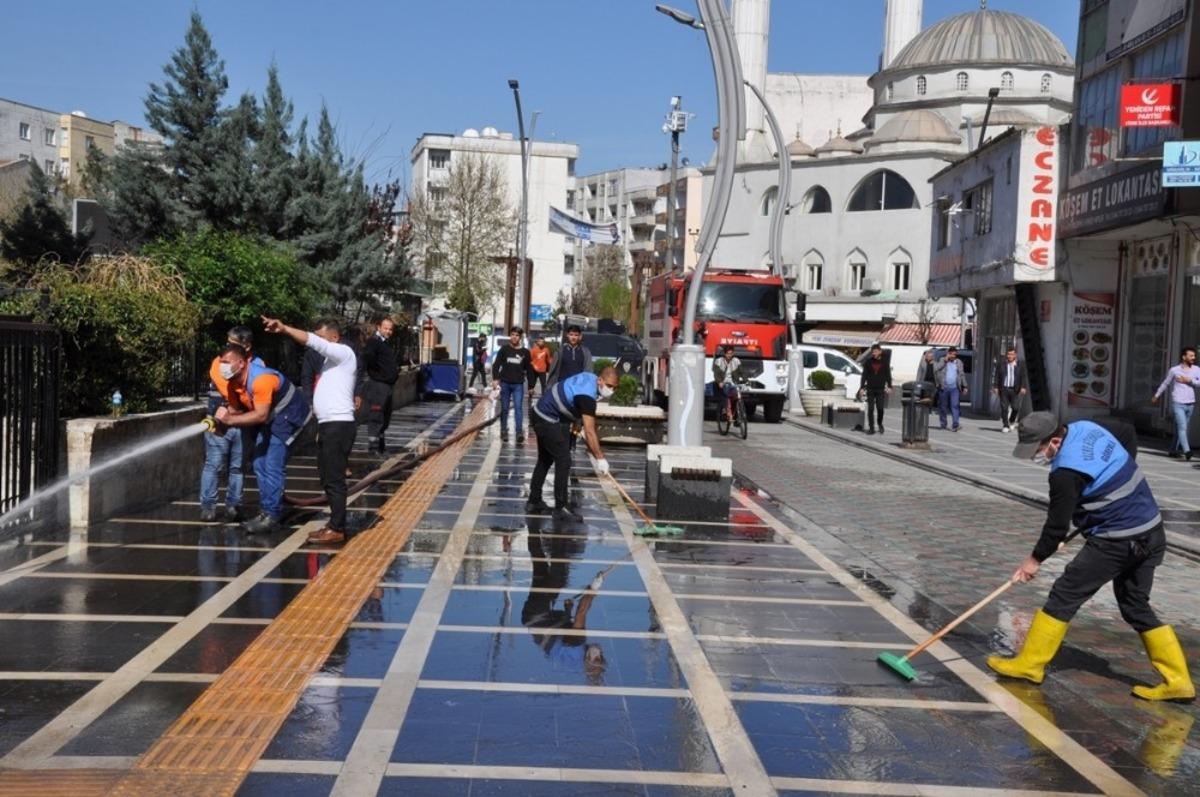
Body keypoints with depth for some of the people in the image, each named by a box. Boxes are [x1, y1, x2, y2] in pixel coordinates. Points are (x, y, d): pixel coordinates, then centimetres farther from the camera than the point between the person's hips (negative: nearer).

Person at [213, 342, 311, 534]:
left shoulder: (261, 379, -32)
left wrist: (230, 419, -38)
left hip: (288, 416, -9)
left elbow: (261, 415, -36)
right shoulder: (232, 383, -4)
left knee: (273, 467, -15)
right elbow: (234, 410, 1)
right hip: (269, 420, 10)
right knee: (260, 465, 10)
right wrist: (220, 420, -21)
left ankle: (271, 517, -12)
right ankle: (265, 512, 17)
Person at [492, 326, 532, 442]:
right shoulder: (504, 349, 3)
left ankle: (520, 432, -14)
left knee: (518, 407, -10)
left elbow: (528, 370, 10)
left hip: (518, 384, -1)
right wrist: (495, 379, -12)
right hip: (505, 383, 1)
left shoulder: (525, 352, 5)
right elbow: (496, 364, 1)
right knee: (504, 408, 6)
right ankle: (503, 431, 15)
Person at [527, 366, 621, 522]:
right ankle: (561, 508, -7)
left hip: (542, 414, 11)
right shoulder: (587, 395, -29)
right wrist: (600, 458, -28)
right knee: (563, 460, -10)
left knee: (545, 460, 17)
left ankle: (534, 502, 26)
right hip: (548, 420, -11)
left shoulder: (590, 378, -1)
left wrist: (579, 424, 8)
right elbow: (590, 432, -30)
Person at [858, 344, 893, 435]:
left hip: (880, 389, -1)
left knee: (880, 408, -6)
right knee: (870, 409, -1)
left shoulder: (885, 362, 2)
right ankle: (871, 428, 5)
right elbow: (864, 375, 3)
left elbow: (888, 375, 7)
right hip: (870, 389, 1)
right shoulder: (869, 361, 2)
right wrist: (862, 387, -3)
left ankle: (880, 424, 19)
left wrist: (889, 387, 0)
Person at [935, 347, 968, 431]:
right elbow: (935, 370, -11)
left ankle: (955, 424, -18)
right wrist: (945, 360, -10)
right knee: (943, 406, 5)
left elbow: (962, 375, 19)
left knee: (955, 405, -11)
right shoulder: (942, 362, 6)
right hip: (944, 388, 0)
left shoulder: (959, 362, 15)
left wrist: (964, 386, 14)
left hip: (955, 388, 1)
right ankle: (943, 424, 14)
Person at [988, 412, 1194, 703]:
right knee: (1136, 607, 16)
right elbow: (1129, 433, 23)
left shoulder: (1066, 472, -22)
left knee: (1064, 596, 0)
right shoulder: (1087, 427, 3)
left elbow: (1057, 525, -14)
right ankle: (1177, 680, 14)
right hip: (1152, 532, 9)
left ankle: (1029, 664, 8)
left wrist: (1035, 559, 1)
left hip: (1116, 541, -9)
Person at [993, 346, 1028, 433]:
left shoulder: (1021, 365, 8)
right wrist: (995, 387, -3)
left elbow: (1024, 377, 3)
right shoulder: (1001, 365, 9)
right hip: (1004, 389, 0)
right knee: (1004, 408, -2)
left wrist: (1023, 387, -10)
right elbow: (996, 376, 7)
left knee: (1016, 407, -5)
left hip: (1015, 390, 0)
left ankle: (1011, 422, 20)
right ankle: (1005, 425, 6)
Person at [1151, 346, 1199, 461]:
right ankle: (1187, 451, -26)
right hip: (1178, 404, -4)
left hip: (1190, 404, 4)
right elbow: (1165, 384, 12)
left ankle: (1174, 451, 22)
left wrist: (1189, 380, -13)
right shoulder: (1174, 370, 0)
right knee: (1182, 427, -16)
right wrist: (1156, 396, 19)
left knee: (1180, 429, 11)